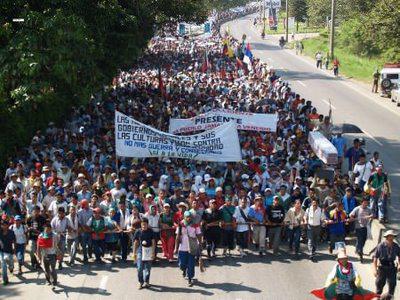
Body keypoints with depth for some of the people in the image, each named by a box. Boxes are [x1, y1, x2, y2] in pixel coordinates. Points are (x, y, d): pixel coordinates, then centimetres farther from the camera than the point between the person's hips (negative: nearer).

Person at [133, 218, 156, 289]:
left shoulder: (150, 231, -2)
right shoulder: (138, 231, -3)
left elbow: (153, 242, 2)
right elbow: (135, 242, 4)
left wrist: (153, 252, -2)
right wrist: (134, 253, 4)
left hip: (149, 250, 1)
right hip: (140, 250, -1)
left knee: (147, 267, 8)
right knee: (140, 268, -4)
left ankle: (146, 281, 23)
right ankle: (141, 282, 8)